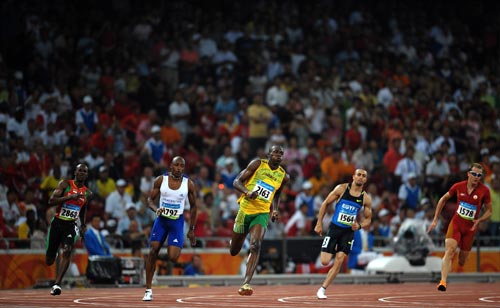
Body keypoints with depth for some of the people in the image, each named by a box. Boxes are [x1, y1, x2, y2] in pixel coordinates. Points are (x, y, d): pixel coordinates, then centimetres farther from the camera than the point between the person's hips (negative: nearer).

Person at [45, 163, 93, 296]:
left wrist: (83, 225, 18)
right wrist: (69, 197, -26)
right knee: (49, 261, 4)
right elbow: (51, 201, -16)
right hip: (57, 223, -2)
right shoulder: (65, 184, -6)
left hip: (71, 225, 2)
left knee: (67, 251, -25)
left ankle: (57, 284, -24)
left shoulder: (87, 193, 8)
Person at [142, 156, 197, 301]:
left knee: (173, 258, -15)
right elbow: (150, 199, 2)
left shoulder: (188, 184, -6)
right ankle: (148, 290, 0)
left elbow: (193, 206, 4)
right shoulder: (161, 180, -5)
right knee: (153, 252, -8)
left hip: (177, 221, -1)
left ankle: (178, 248, 25)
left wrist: (191, 230, 5)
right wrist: (156, 209, -21)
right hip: (161, 219, 1)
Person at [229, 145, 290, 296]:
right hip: (245, 209, -1)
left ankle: (246, 283, -29)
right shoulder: (257, 164, -3)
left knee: (255, 246, -25)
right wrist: (248, 192, -23)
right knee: (234, 251, 12)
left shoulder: (284, 176, 6)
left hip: (262, 213, 1)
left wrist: (275, 209, 7)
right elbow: (237, 181, -4)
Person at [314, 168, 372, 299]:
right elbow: (325, 204, 1)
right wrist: (319, 224, -3)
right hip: (334, 228, -2)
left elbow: (368, 219, 9)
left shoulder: (366, 198, 1)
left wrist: (359, 226, -13)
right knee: (324, 262, -10)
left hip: (349, 231, 2)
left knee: (339, 261, -10)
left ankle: (322, 289, -1)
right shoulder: (342, 189, -5)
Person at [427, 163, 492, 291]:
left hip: (470, 228, 1)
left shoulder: (484, 191, -6)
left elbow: (489, 211, 4)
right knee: (450, 250, -24)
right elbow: (443, 199, 12)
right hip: (456, 223, -1)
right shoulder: (458, 186, -3)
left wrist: (479, 220, -17)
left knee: (462, 261, 5)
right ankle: (443, 281, -35)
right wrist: (435, 220, 11)